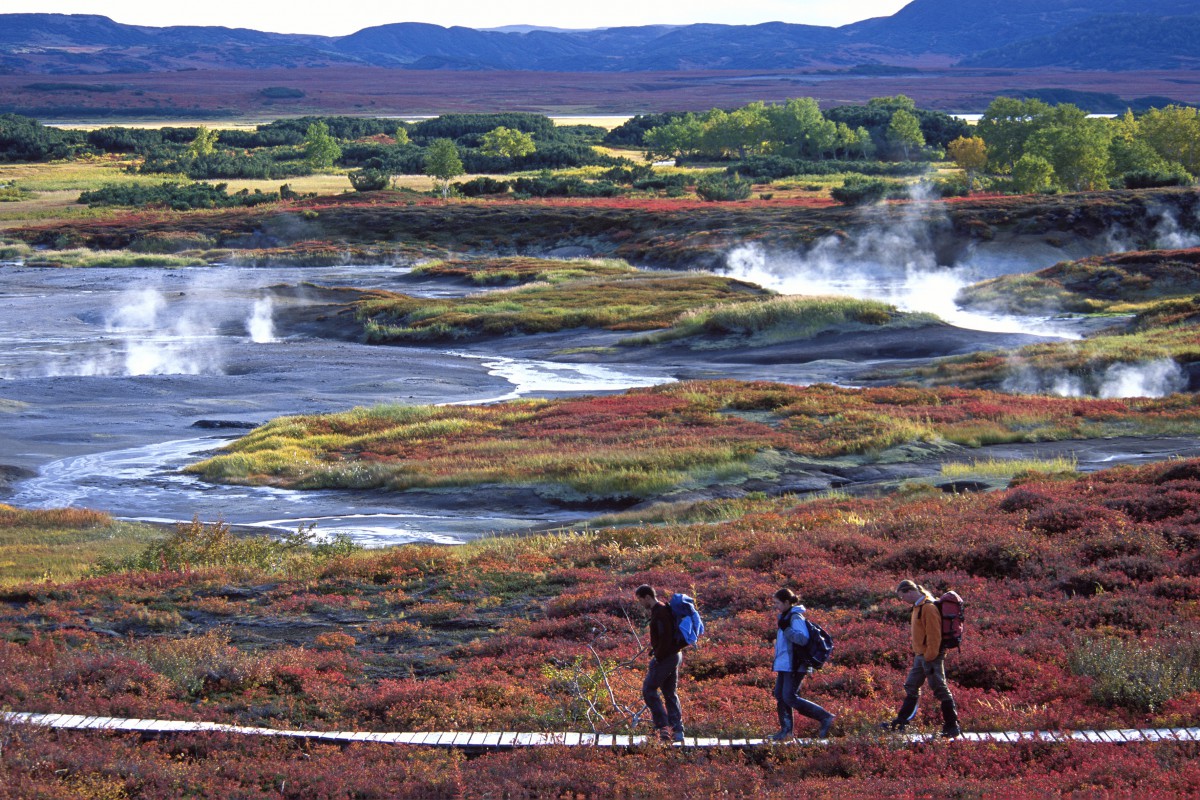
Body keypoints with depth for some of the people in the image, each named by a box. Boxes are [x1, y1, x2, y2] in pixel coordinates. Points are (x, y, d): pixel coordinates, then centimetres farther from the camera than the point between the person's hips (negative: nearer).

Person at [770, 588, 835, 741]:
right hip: (784, 664, 10)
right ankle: (786, 730, 13)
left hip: (794, 665, -10)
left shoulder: (796, 617, -15)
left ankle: (825, 718, -8)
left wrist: (785, 628, -25)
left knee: (790, 698, -12)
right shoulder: (786, 617, 16)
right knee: (780, 695, 8)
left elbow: (803, 639, -26)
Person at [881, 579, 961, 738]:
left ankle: (952, 727, 2)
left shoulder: (928, 608, -19)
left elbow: (934, 635, -21)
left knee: (940, 690, -4)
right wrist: (916, 653, 17)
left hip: (931, 657, -10)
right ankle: (900, 722, 22)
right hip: (920, 656, 10)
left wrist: (929, 658, -20)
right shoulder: (918, 607, 12)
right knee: (911, 689, 14)